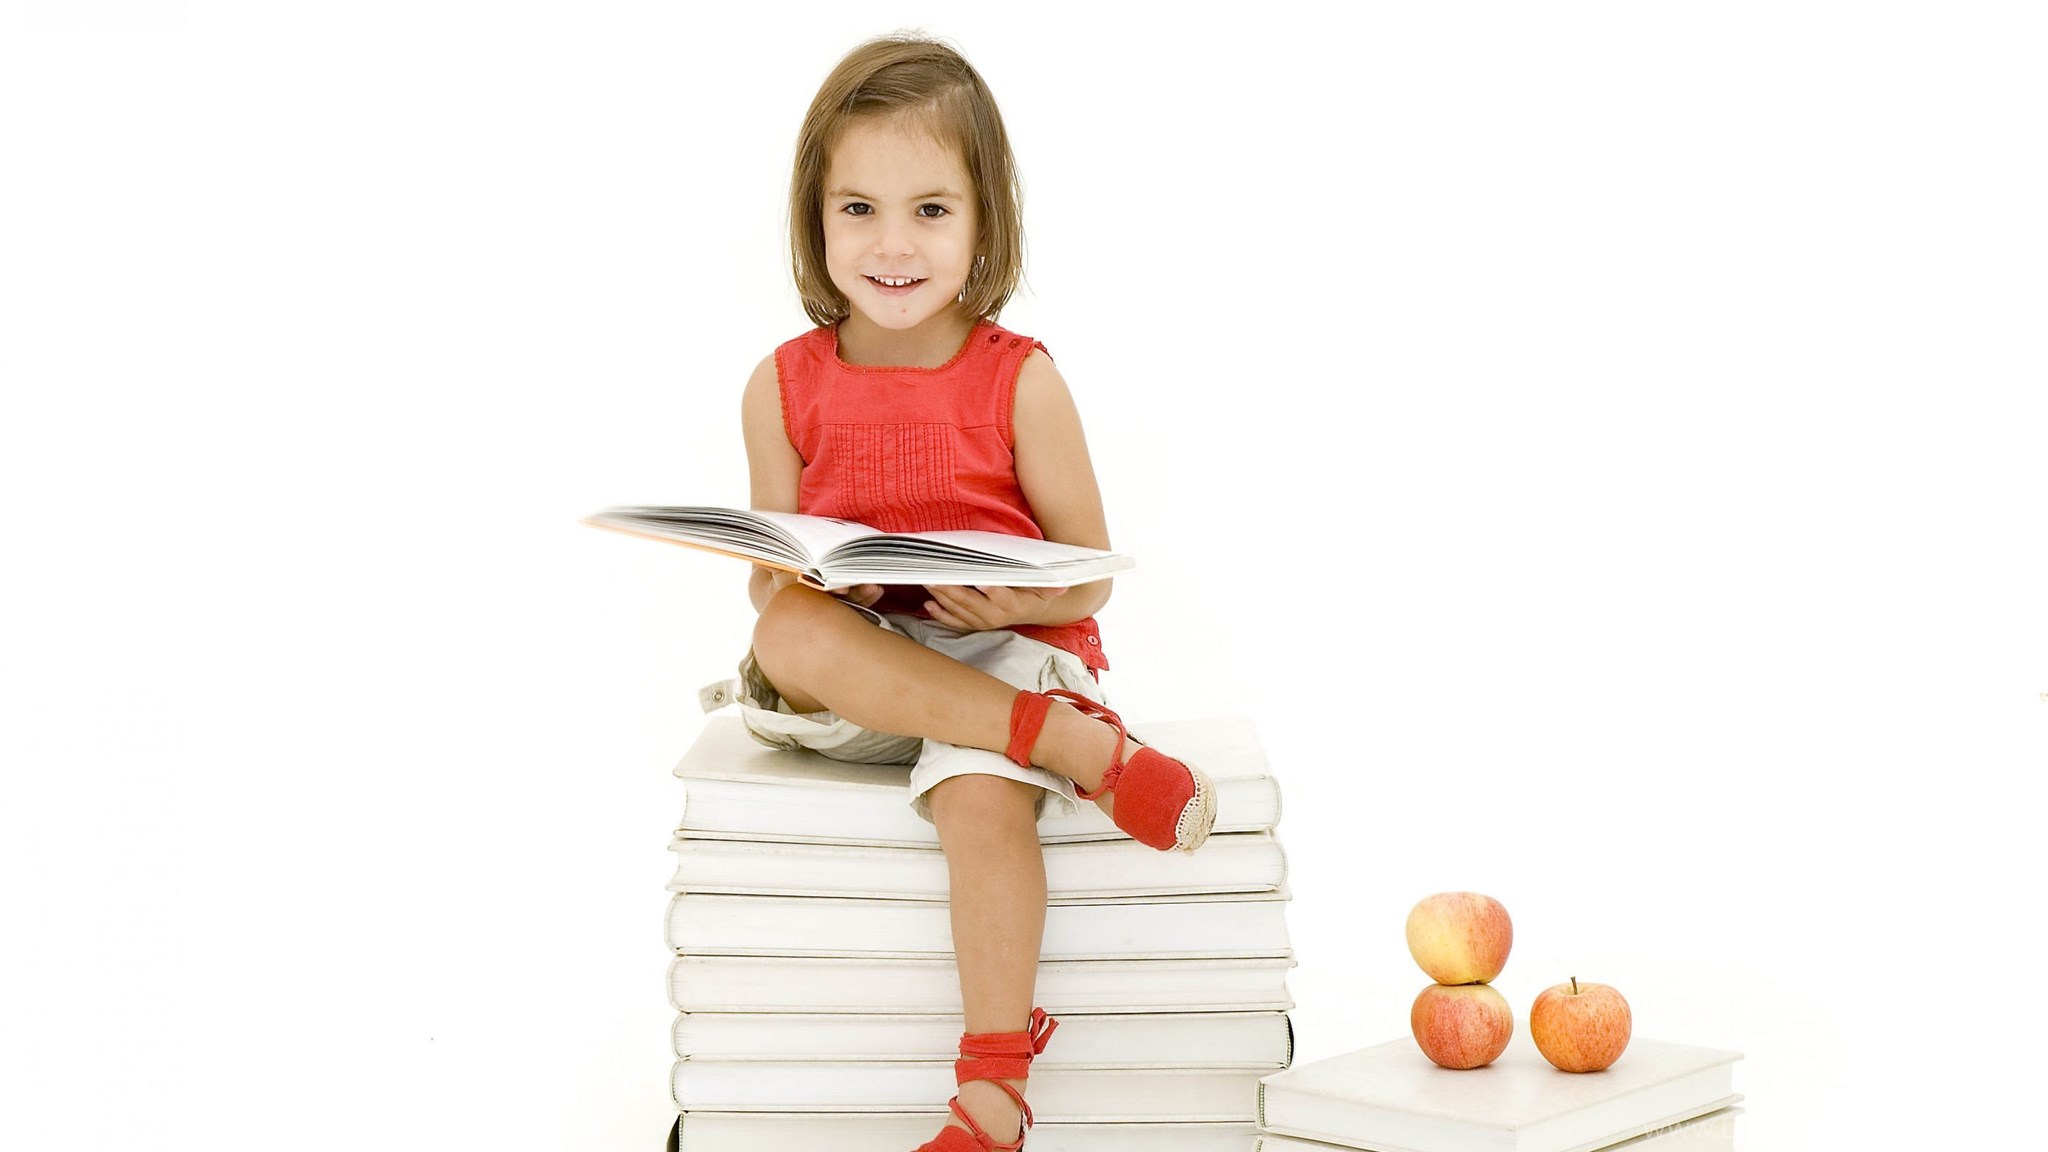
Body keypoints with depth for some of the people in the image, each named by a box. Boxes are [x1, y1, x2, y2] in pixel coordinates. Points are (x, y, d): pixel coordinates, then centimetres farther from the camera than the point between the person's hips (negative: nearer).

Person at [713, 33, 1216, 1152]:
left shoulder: (1020, 381, -5)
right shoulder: (785, 387, 1)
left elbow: (1089, 575, -2)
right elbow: (769, 581, 5)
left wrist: (1010, 601, -23)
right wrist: (808, 581, -19)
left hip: (1004, 653, -2)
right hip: (849, 678, 2)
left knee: (983, 795, -33)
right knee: (789, 635, -32)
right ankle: (1088, 749, -32)